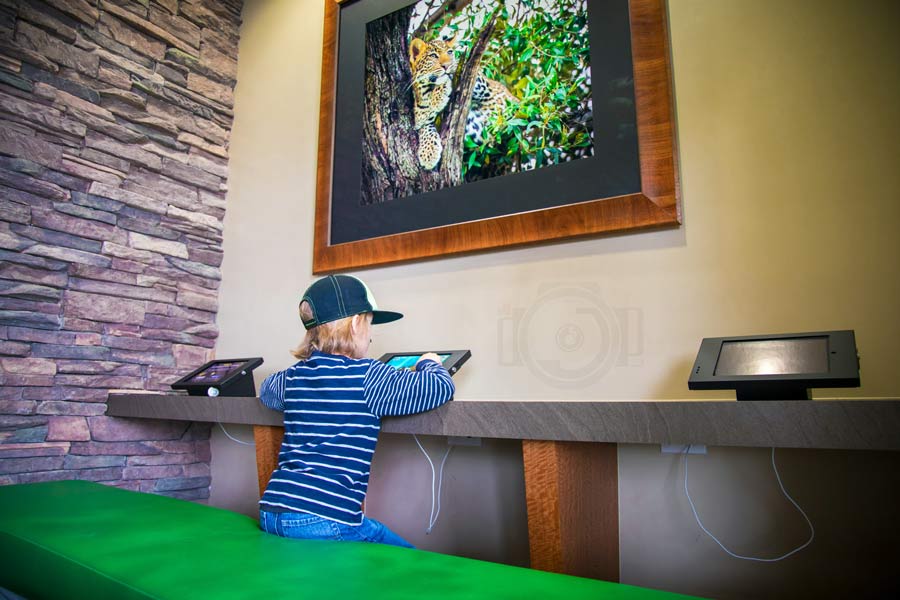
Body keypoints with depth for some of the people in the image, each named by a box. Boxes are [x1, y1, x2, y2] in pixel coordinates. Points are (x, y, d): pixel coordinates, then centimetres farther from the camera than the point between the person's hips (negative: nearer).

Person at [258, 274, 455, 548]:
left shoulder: (294, 376, 8)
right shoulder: (367, 377, -11)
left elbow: (267, 389, 33)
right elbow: (442, 387, -9)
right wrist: (429, 362, 13)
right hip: (325, 520, -7)